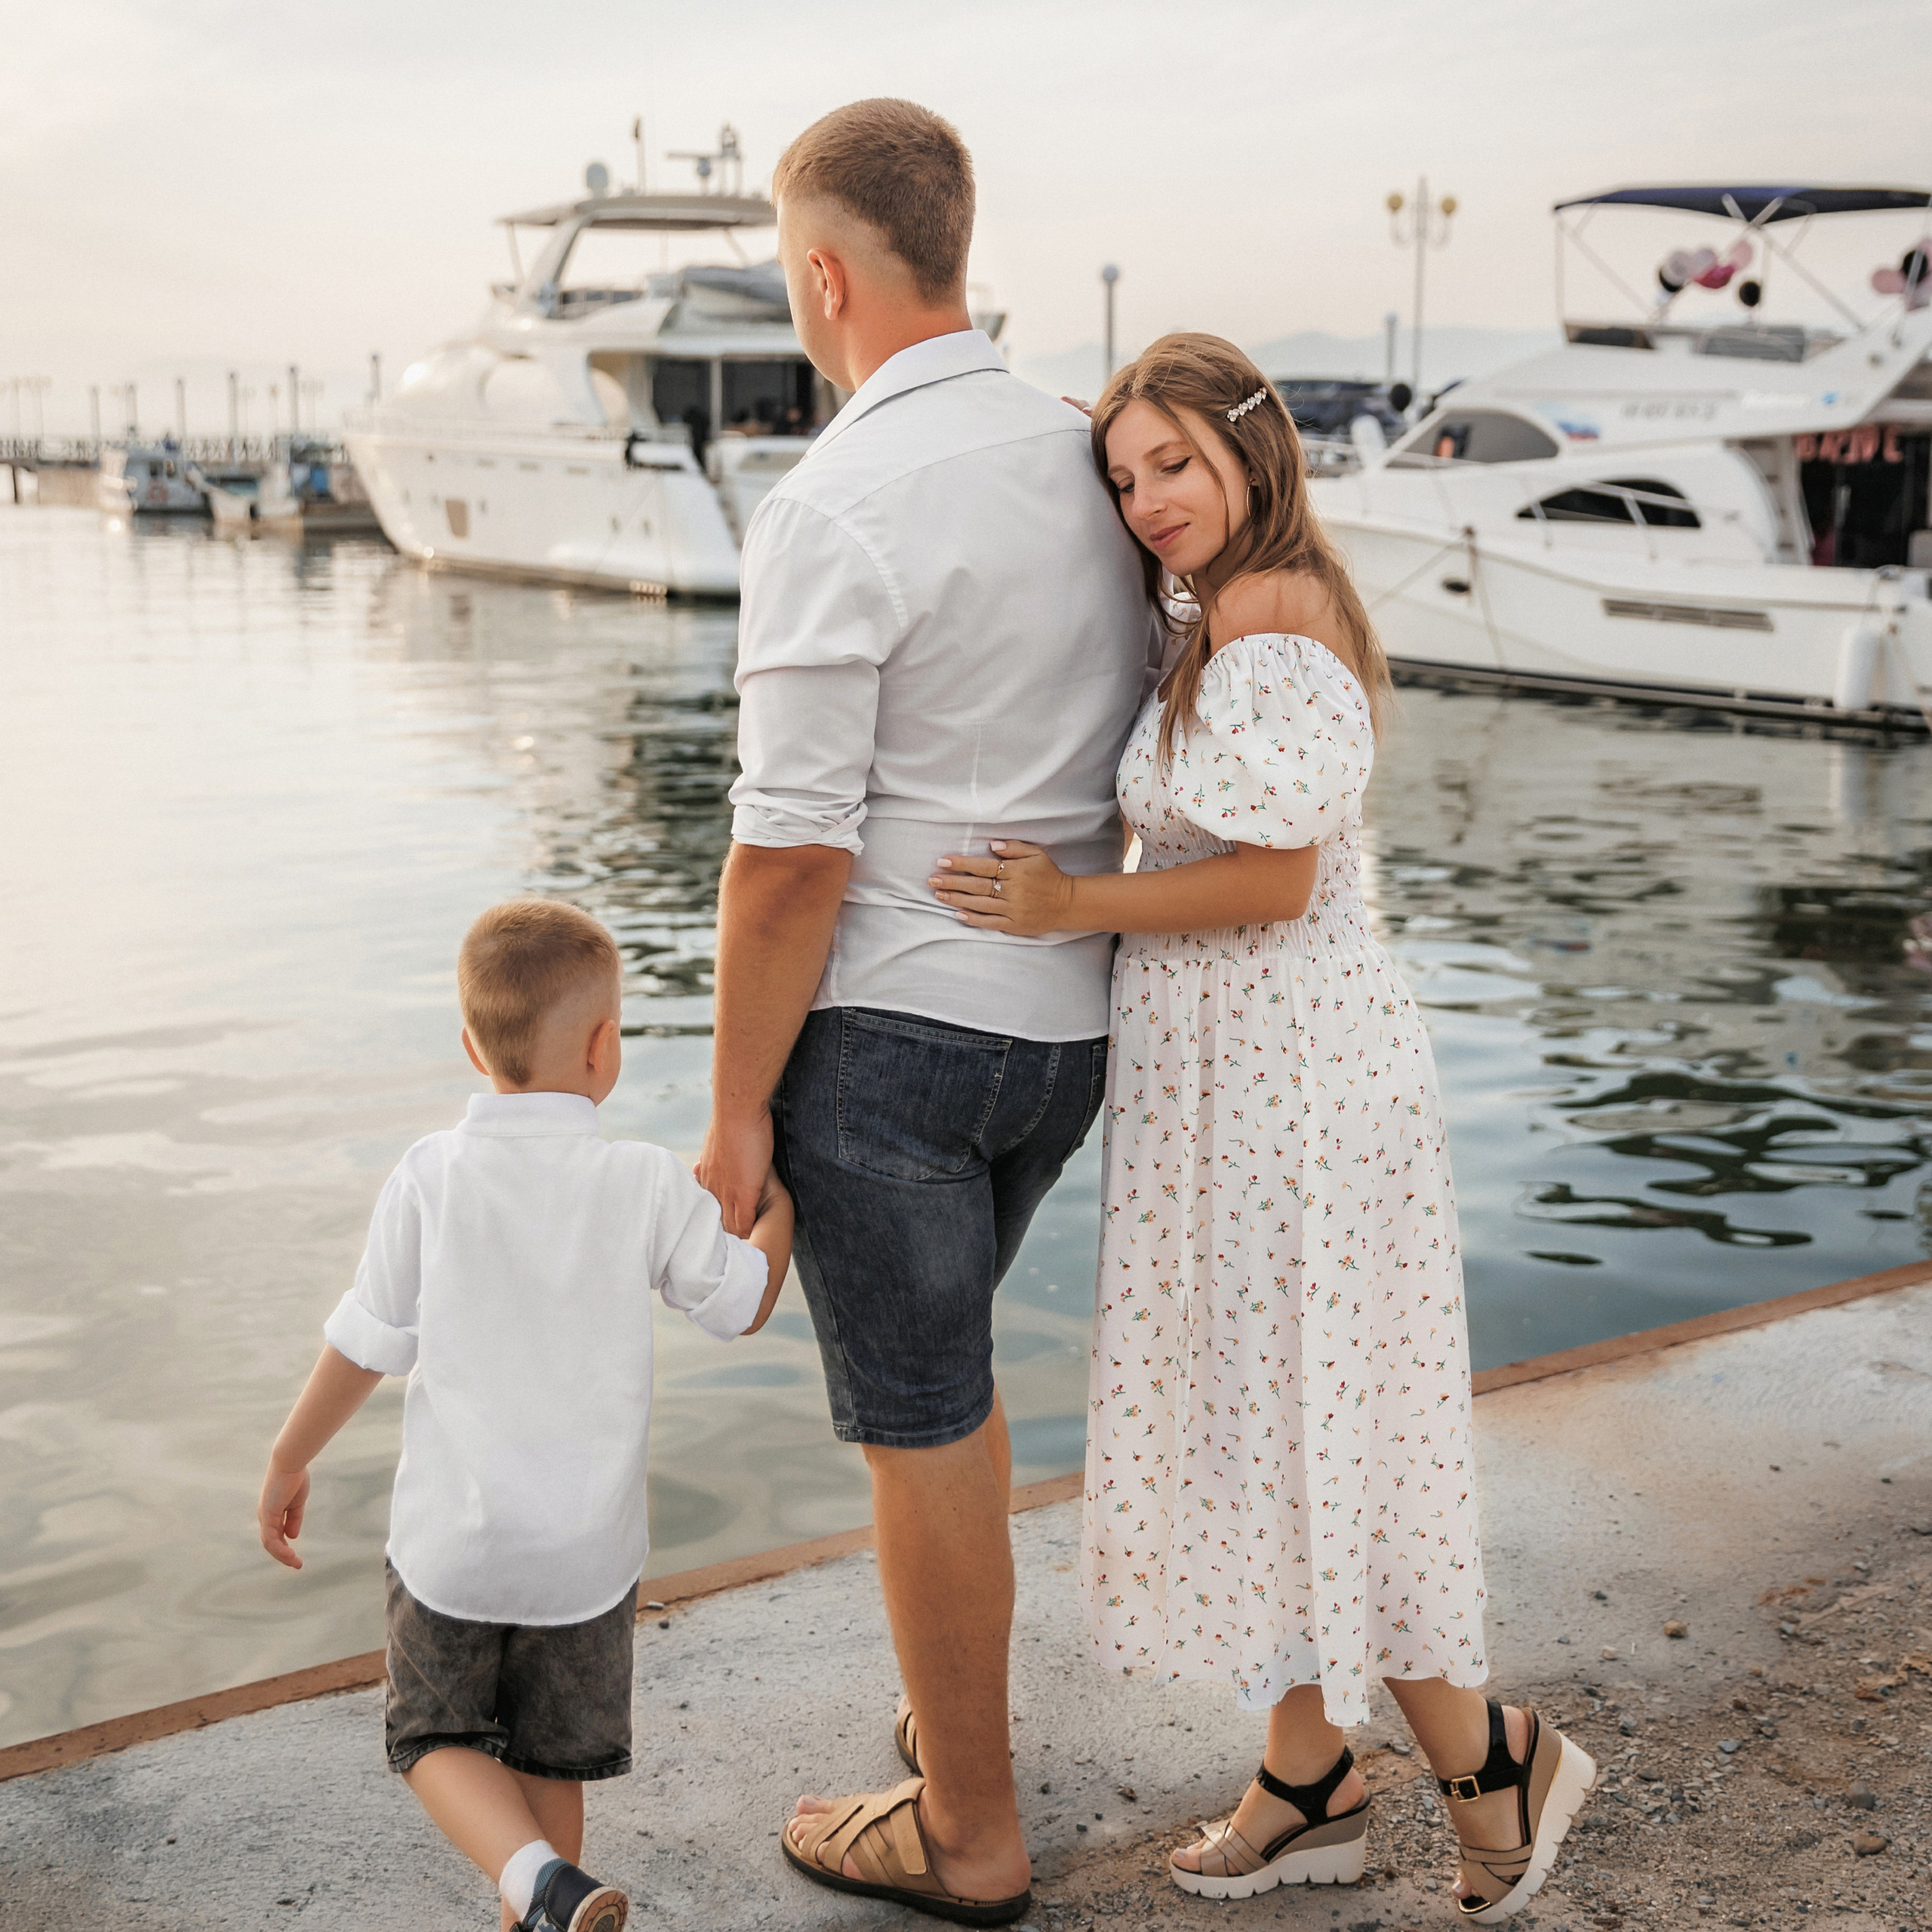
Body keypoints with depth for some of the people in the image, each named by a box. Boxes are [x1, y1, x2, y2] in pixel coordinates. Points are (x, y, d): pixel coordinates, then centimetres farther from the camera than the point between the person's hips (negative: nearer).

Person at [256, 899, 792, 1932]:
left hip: (452, 1540, -1)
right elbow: (746, 1304, 2)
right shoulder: (647, 1185, -12)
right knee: (550, 1764, 18)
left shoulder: (432, 1176, -12)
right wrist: (779, 1205, 19)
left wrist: (286, 1463, 8)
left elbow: (365, 1347, -7)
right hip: (586, 1546, 1)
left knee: (438, 1739, 15)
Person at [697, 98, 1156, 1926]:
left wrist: (736, 1107, -11)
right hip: (1062, 1026, 8)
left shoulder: (833, 510, -18)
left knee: (918, 1427, 6)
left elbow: (794, 852, -19)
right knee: (934, 1365, 27)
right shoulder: (1087, 460, 6)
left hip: (887, 1026, -8)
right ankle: (955, 1705, 41)